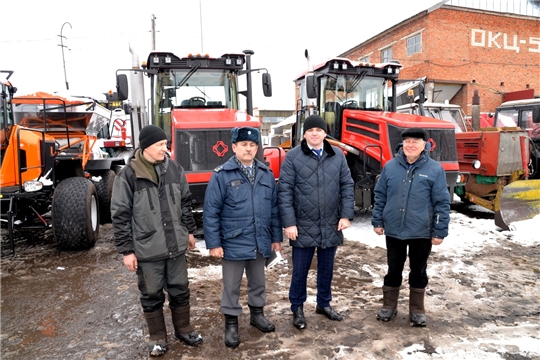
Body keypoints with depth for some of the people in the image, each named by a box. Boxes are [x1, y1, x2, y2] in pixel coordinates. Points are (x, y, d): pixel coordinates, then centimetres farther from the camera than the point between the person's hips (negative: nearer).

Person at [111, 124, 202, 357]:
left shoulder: (174, 168, 0)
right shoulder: (127, 175, -12)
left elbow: (185, 202, 11)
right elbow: (120, 215, -9)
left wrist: (189, 231, 14)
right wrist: (126, 250, -8)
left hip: (176, 245, 4)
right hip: (147, 249, -3)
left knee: (180, 290, 17)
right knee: (152, 295, 13)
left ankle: (183, 329, 38)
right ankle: (157, 338, 33)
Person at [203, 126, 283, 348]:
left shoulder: (266, 174, 3)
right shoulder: (222, 175, -12)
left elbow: (274, 208, 8)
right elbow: (210, 212, -11)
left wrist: (276, 237, 9)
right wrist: (213, 243, -12)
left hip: (260, 243, 4)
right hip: (233, 243, -4)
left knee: (258, 282, 22)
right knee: (231, 287, 12)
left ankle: (257, 314, 43)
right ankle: (231, 324, 31)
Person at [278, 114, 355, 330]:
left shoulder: (337, 156, 3)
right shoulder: (293, 157, -7)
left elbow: (347, 186, 6)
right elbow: (284, 191, -9)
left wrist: (346, 215, -2)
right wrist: (289, 223, -14)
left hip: (331, 225, 3)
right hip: (303, 226, -3)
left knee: (326, 268, 18)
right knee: (300, 270, 9)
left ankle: (324, 304, 38)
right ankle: (297, 309, 28)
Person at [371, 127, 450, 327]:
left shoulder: (434, 169, -6)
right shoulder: (391, 166, 0)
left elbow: (442, 203, -5)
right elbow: (380, 196, 6)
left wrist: (440, 231, -7)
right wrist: (377, 221, 4)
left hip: (421, 232, -1)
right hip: (394, 230, 2)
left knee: (418, 272, 14)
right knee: (393, 270, 14)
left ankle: (417, 310, 30)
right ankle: (389, 306, 31)